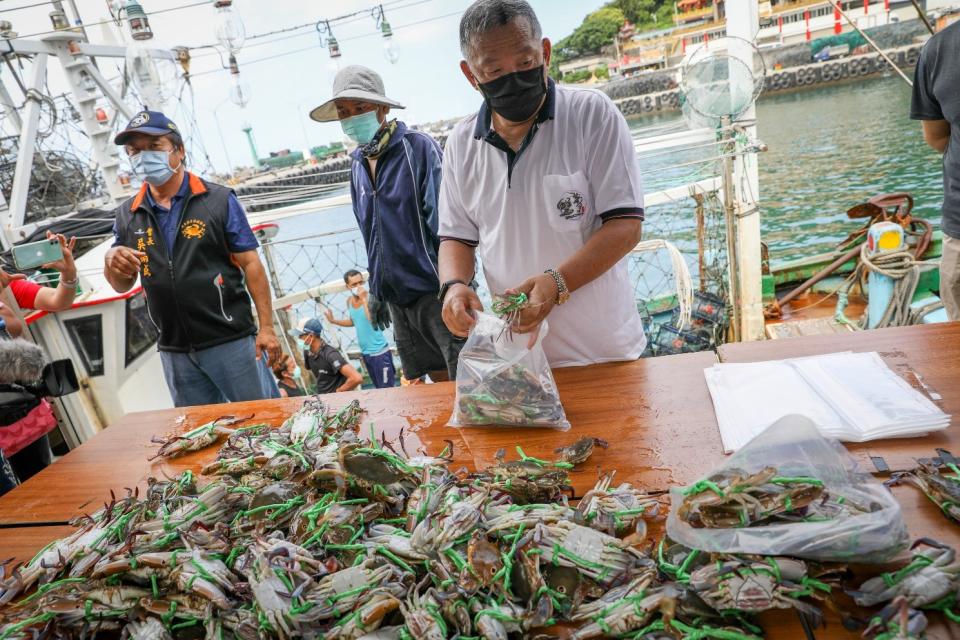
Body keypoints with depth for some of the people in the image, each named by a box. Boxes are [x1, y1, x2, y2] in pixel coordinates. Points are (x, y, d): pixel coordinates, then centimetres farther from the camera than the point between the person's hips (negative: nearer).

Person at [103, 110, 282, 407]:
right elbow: (122, 285, 14)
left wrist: (266, 327, -11)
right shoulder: (127, 215, 9)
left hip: (232, 341, -4)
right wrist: (112, 263, -10)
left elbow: (250, 264, -5)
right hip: (175, 351, 4)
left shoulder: (219, 200, -3)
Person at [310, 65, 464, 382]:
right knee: (439, 379, 14)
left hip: (436, 292, -6)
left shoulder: (418, 147, -8)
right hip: (397, 299, 7)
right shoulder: (358, 163, 13)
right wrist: (376, 290, 20)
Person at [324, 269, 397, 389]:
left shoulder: (371, 298, -17)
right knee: (379, 389, 17)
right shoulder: (349, 301, 4)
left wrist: (364, 299, -29)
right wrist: (333, 320, 11)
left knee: (387, 389, -2)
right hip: (365, 353, 7)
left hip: (379, 352, -7)